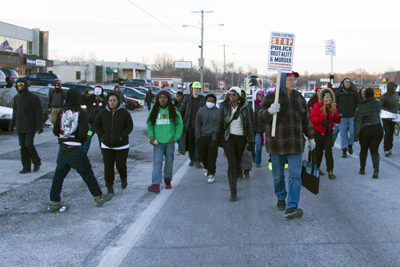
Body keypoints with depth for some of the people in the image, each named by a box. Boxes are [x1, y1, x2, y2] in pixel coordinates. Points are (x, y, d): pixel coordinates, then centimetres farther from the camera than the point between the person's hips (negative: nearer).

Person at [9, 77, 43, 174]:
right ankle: (26, 167, 11)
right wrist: (12, 124, 16)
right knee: (23, 146, 5)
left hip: (30, 126, -6)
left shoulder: (33, 97, -6)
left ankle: (37, 161, 9)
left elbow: (39, 112, -8)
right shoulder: (16, 98, 12)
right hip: (20, 127, 6)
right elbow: (15, 112, 19)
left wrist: (39, 125, -14)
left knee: (29, 144, -13)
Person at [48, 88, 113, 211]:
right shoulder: (81, 113, -11)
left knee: (58, 175, 10)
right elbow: (83, 133, -18)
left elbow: (55, 131, 1)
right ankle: (99, 197, 18)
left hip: (62, 149, 4)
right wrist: (83, 140, 3)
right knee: (88, 174, 7)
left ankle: (54, 203, 13)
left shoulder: (62, 112, 1)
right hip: (75, 149, -4)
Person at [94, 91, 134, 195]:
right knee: (108, 166, -1)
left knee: (120, 165, 1)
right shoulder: (102, 113, 0)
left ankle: (123, 178, 34)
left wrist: (122, 136, -11)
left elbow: (130, 126, -1)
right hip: (107, 145, 2)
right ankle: (109, 187, 8)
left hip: (121, 145, -2)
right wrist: (102, 135, -2)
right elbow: (96, 125, 9)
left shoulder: (124, 113, -5)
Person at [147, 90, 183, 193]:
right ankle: (156, 185, -16)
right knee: (157, 162, -10)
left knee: (169, 162, 10)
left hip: (170, 142, 1)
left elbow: (180, 125, 5)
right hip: (157, 142, -1)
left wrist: (175, 138, -4)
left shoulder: (174, 111, 1)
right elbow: (149, 124, 9)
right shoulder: (153, 111, 3)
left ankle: (168, 180, 30)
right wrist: (151, 136, -3)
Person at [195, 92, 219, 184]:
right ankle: (207, 167, 34)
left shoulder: (218, 111, 2)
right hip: (203, 137, 3)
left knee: (212, 156, -8)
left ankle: (211, 174, 1)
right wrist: (199, 136, 6)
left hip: (213, 137, -2)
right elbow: (197, 124, 14)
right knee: (202, 154, 5)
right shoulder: (201, 111, 8)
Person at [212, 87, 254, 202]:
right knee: (232, 163, -13)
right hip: (228, 137, -2)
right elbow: (219, 123, 5)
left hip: (240, 138, 2)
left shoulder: (244, 107, 0)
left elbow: (248, 124, 5)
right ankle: (233, 191, -7)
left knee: (237, 164, 7)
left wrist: (251, 141, 3)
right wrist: (215, 139, 3)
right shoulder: (224, 106, -1)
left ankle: (234, 181, 35)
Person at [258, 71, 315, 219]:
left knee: (295, 175, -7)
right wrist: (269, 111, -31)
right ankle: (281, 199, 34)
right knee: (278, 176, 10)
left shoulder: (299, 98, 8)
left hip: (295, 143, 3)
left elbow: (305, 120, 18)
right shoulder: (271, 97, -5)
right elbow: (261, 118, -10)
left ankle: (291, 207, -10)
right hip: (277, 143, -2)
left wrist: (310, 137, 21)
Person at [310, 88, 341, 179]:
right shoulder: (317, 106, -8)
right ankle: (317, 167, 29)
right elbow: (312, 117, -15)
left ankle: (330, 171, -4)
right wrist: (322, 120, -27)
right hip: (318, 131, -3)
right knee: (319, 150, 8)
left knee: (328, 150, -4)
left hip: (328, 132, 3)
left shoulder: (333, 107, 6)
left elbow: (336, 120, 9)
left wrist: (338, 119, -15)